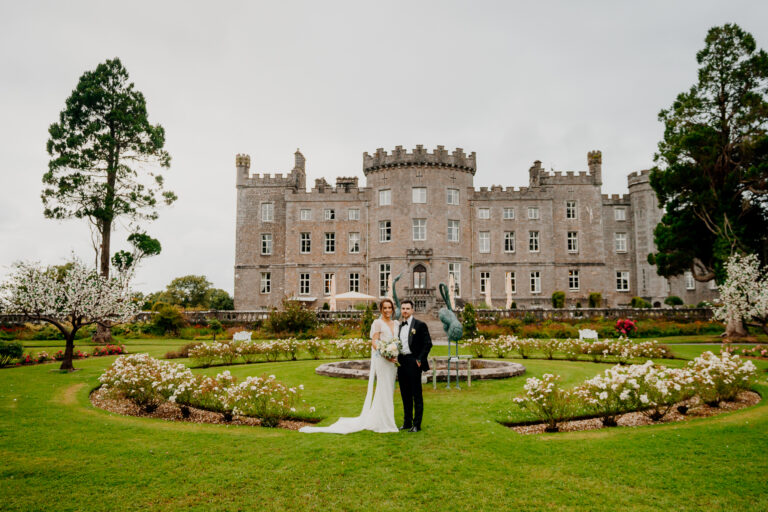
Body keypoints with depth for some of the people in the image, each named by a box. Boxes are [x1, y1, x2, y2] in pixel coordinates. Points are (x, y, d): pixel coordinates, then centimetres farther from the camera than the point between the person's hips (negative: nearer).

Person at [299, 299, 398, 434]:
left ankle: (387, 421, 19)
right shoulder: (378, 323, -6)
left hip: (391, 362, 7)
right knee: (383, 390, -5)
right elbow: (374, 342, -11)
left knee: (389, 390, 10)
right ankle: (381, 423, 4)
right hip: (381, 360, -7)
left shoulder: (395, 323, 14)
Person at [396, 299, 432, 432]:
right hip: (401, 362, 6)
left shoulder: (420, 325, -4)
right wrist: (396, 358, 6)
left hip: (413, 362, -6)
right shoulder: (399, 326, 15)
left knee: (416, 395, -1)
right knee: (405, 394, 12)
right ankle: (407, 422, 21)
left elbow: (428, 344, -8)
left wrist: (419, 360, -12)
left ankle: (417, 425, 4)